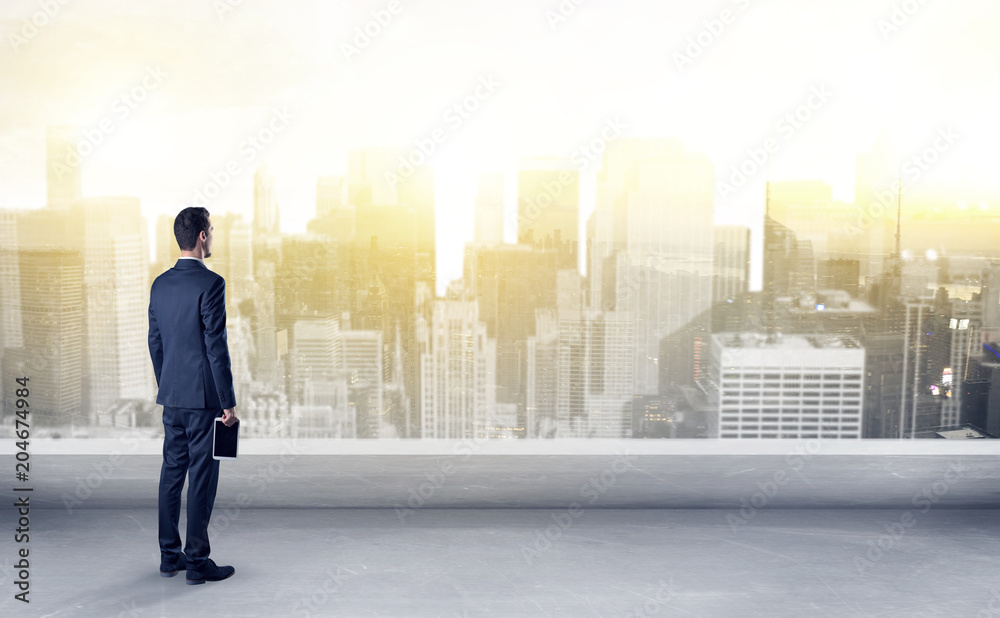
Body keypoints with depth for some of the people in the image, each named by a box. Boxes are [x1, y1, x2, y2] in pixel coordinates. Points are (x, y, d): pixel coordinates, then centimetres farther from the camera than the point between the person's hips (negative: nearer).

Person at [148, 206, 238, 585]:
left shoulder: (160, 284, 9)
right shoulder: (210, 283, -15)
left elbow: (155, 342, 13)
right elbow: (216, 345, -17)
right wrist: (228, 401, -12)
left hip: (172, 396, 8)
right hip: (204, 397, -8)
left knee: (172, 472, 14)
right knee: (202, 477, 0)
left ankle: (169, 556, 24)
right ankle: (197, 563, 8)